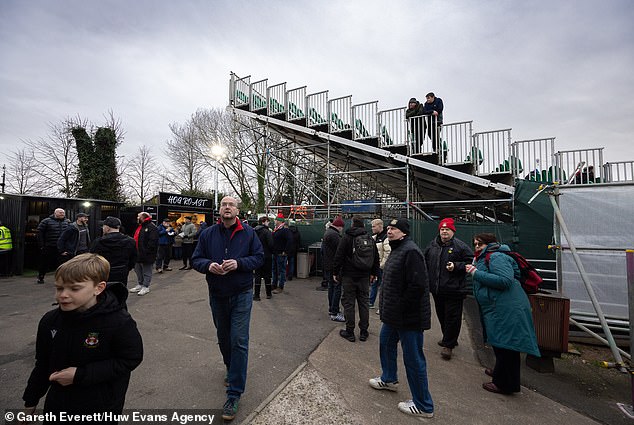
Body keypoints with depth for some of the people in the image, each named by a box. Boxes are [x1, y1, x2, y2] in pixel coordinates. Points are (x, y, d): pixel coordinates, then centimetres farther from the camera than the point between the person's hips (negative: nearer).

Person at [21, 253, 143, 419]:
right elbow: (43, 365, 6)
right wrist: (30, 402, 13)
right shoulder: (50, 320, -8)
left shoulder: (119, 322, -27)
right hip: (57, 405, 5)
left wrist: (80, 375, -23)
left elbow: (130, 359, -21)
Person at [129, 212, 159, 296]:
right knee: (138, 270, 20)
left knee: (146, 272, 2)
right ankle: (139, 285, 33)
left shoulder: (151, 227, -17)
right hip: (138, 254, 10)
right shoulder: (139, 226, 16)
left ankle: (146, 287, 12)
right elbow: (136, 238, 22)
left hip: (146, 254, -10)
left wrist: (146, 251, -25)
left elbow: (152, 242, -24)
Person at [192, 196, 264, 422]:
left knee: (239, 341, -3)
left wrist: (238, 263, -23)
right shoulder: (208, 234, -1)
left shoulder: (248, 233, -7)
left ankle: (234, 394, 11)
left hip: (241, 295, -3)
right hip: (217, 295, 4)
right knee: (223, 337, 21)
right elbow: (196, 259, 3)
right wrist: (208, 265, -19)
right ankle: (231, 369, 48)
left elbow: (259, 257, -6)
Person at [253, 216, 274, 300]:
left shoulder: (254, 231, 3)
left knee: (258, 275, 9)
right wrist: (272, 252, 0)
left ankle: (256, 294, 9)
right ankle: (268, 294, 19)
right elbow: (271, 245, -17)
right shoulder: (267, 232, -15)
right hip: (266, 256, -5)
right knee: (267, 275, 7)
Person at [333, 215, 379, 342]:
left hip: (349, 276, -4)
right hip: (364, 277, 5)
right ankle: (363, 332, 20)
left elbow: (339, 256, -10)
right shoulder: (370, 239, 8)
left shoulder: (347, 237, -7)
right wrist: (374, 273, 22)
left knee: (348, 303, 4)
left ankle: (349, 332, 11)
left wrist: (335, 272, -2)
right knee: (363, 303, 12)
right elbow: (376, 258, 14)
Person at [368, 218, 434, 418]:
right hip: (393, 314, 11)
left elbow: (417, 285, -28)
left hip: (408, 317, -11)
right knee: (386, 343, 25)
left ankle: (423, 405, 24)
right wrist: (388, 308, 17)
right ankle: (389, 379, 48)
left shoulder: (410, 251, -22)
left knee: (413, 359, 4)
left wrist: (400, 308, -20)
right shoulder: (397, 249, 11)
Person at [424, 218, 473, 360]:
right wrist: (427, 279, 12)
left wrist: (456, 266, -20)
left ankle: (448, 345, 16)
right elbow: (426, 262, 17)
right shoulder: (432, 245, 7)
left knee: (452, 317, 2)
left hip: (454, 290, -5)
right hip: (437, 289, 6)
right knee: (442, 315, 18)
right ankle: (448, 339, 38)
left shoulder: (460, 246, -7)